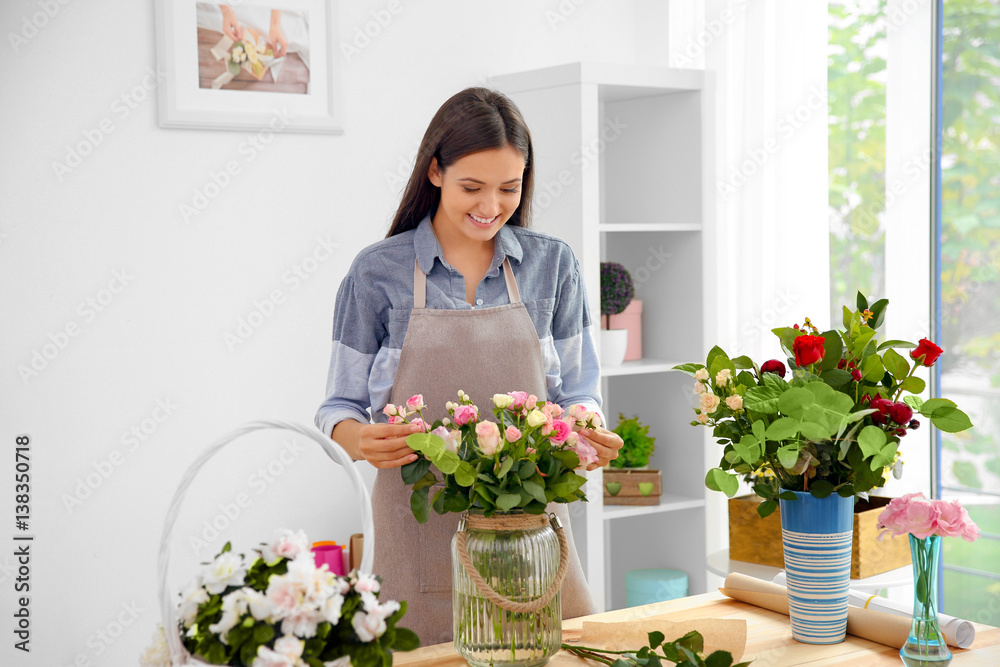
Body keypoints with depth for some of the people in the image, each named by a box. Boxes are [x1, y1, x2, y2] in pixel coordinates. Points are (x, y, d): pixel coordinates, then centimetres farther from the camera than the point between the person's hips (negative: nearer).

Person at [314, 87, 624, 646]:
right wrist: (359, 441, -18)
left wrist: (587, 432, -13)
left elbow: (577, 392, 9)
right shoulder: (377, 273, -1)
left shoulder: (553, 264, 4)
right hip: (421, 529, -2)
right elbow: (342, 405, 4)